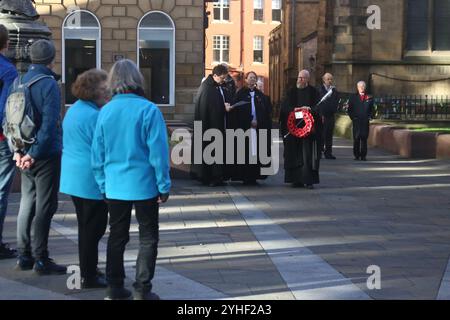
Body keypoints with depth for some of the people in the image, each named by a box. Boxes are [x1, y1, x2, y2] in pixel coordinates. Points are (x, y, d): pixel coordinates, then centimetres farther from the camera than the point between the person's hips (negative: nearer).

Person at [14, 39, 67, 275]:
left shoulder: (21, 82, 7)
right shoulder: (49, 84, -14)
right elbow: (50, 123, -21)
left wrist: (18, 150, 5)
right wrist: (35, 154, -15)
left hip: (26, 155, 7)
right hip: (46, 155, -7)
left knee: (27, 203, 14)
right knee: (45, 207, -1)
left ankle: (24, 257, 18)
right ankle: (41, 259, 1)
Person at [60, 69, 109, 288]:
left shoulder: (74, 110, 12)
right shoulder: (94, 116, -19)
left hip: (73, 178, 10)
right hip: (91, 179, -10)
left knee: (86, 226, 18)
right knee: (93, 229, -1)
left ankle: (87, 271, 27)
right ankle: (89, 277, 4)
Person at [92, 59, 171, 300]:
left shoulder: (105, 111, 0)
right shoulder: (148, 110, -12)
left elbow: (97, 154, 5)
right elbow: (158, 152, -12)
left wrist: (103, 185, 15)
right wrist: (164, 186, -4)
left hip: (115, 187, 4)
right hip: (144, 185, -4)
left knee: (117, 236, 14)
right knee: (148, 238, 8)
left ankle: (115, 288, 19)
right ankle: (142, 290, 8)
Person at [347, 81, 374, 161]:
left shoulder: (369, 98, 12)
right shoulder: (353, 97, 10)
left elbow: (372, 109, 16)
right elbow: (349, 109, 9)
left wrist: (370, 116, 1)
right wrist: (353, 117, -2)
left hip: (365, 121, 1)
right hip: (356, 121, -1)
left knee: (364, 138, -2)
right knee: (356, 138, -3)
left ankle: (363, 155, 1)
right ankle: (356, 155, 2)